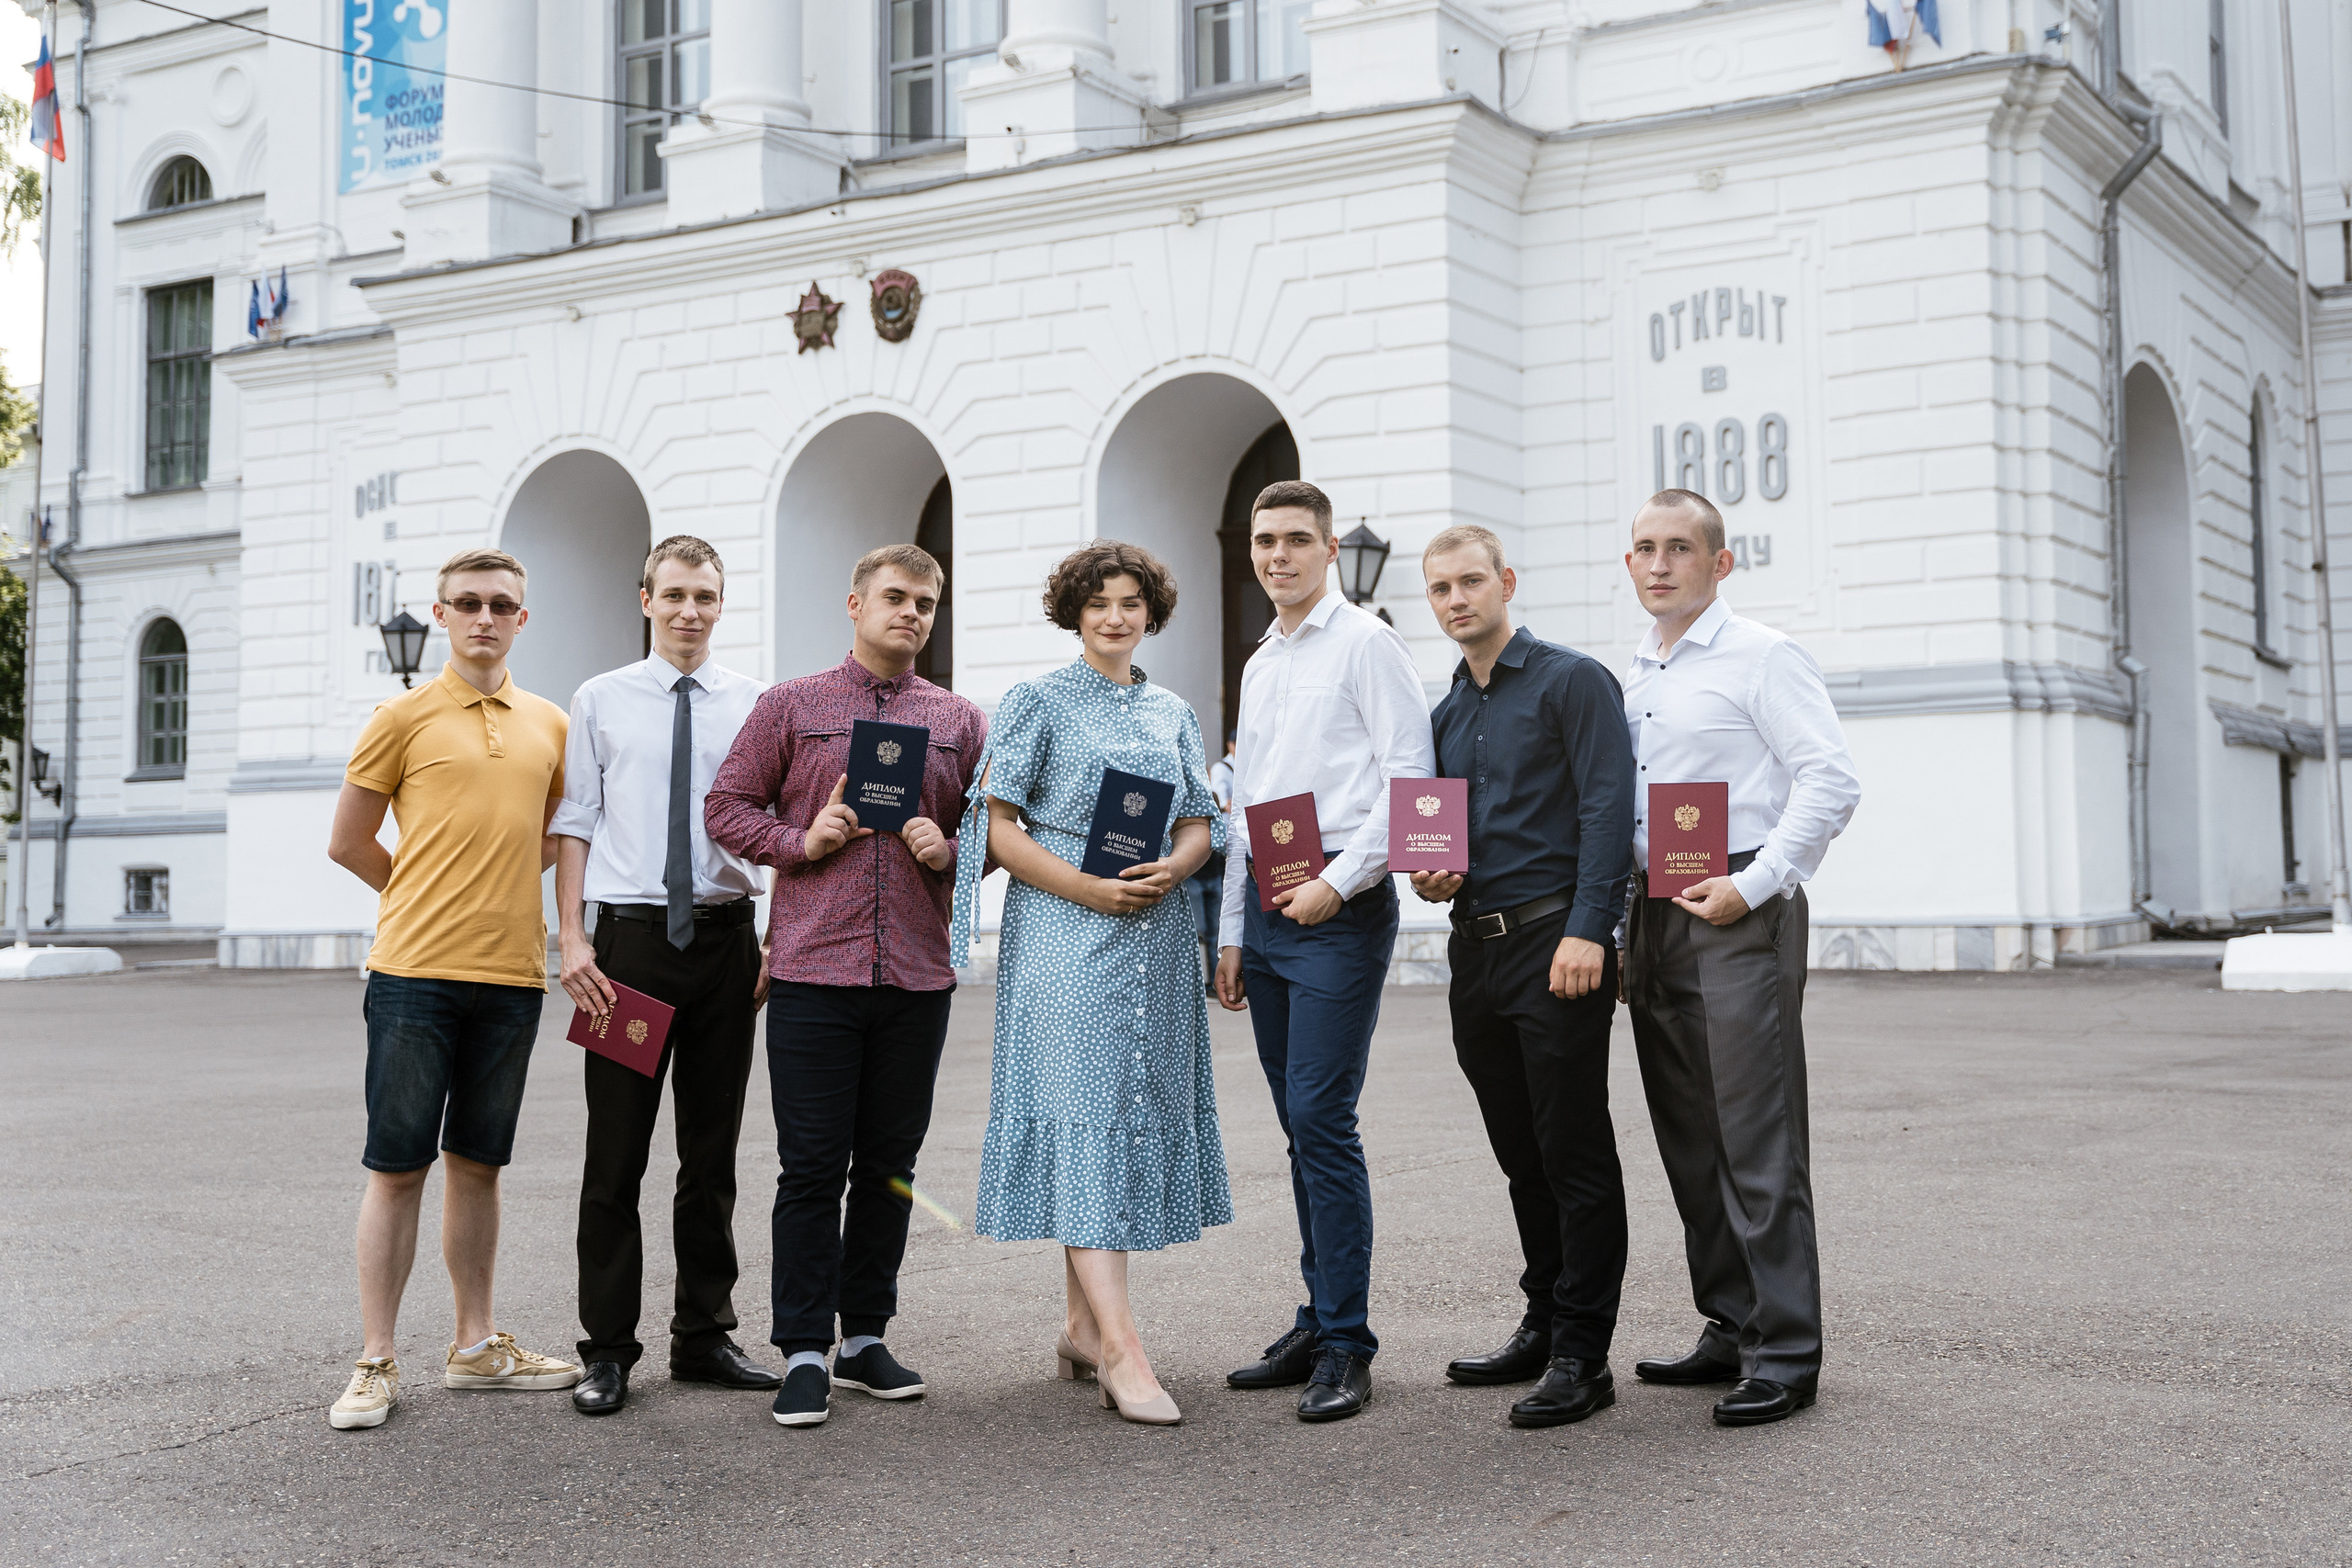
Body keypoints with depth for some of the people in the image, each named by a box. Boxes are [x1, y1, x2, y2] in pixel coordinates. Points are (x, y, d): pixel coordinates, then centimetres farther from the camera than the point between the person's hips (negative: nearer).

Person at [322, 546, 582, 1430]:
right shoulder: (404, 717, -1)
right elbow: (347, 842, 3)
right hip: (415, 970, -4)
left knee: (478, 1162, 13)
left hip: (512, 971, 4)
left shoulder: (549, 725, 11)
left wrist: (492, 894, 11)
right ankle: (377, 1363, 7)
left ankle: (476, 1347, 23)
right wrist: (431, 901, 7)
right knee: (397, 1166, -1)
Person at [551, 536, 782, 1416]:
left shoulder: (755, 705, 6)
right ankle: (608, 1350, 9)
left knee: (713, 1150, 10)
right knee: (616, 1151, 0)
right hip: (630, 937, -1)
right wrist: (571, 938, -5)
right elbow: (575, 822, 3)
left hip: (727, 938, 1)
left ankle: (705, 1335, 21)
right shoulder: (601, 701, 5)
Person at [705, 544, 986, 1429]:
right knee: (812, 1166, -2)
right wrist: (801, 840, -9)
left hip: (917, 974, 3)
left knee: (889, 1165, 9)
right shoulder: (790, 707, 7)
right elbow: (726, 806, 6)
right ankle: (804, 1353, 5)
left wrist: (949, 851, -6)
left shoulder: (959, 722, 13)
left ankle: (865, 1336, 21)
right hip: (814, 968, -3)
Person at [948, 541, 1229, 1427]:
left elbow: (1200, 824, 15)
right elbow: (997, 824, -4)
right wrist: (1087, 888, -15)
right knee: (1084, 1116, -12)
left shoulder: (1174, 714, 17)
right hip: (1064, 935, -5)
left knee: (1137, 1115, 6)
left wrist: (1169, 869, -8)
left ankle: (1082, 1326, 17)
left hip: (1155, 936, 6)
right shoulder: (1039, 703, 2)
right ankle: (1121, 1347, -17)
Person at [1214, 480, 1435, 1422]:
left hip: (1339, 910, -7)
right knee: (1300, 1127, 10)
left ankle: (1346, 1346, -6)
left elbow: (1411, 778, -11)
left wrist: (1337, 884, -16)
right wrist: (1233, 933, 19)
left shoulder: (1366, 644, -3)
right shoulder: (1258, 667, 20)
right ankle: (1318, 1325, 17)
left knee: (1321, 1119, -12)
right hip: (1267, 910, 8)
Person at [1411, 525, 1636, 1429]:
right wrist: (1429, 875, 5)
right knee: (1521, 1156, 13)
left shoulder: (1572, 680, -3)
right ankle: (1544, 1326, 23)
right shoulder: (1445, 715, 19)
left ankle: (1583, 1356, 0)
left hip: (1554, 940, -7)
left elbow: (1608, 808, -12)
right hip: (1476, 947, 7)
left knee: (1575, 1154, -4)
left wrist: (1586, 929, -20)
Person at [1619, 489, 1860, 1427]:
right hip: (1653, 919, 8)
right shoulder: (1629, 680, 18)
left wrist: (1752, 887, -17)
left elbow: (1831, 782, -13)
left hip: (1740, 919, -8)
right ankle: (1731, 1329, 22)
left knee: (1758, 1141, -7)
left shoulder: (1762, 658, -5)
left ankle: (1785, 1354, -1)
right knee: (1691, 1142, 11)